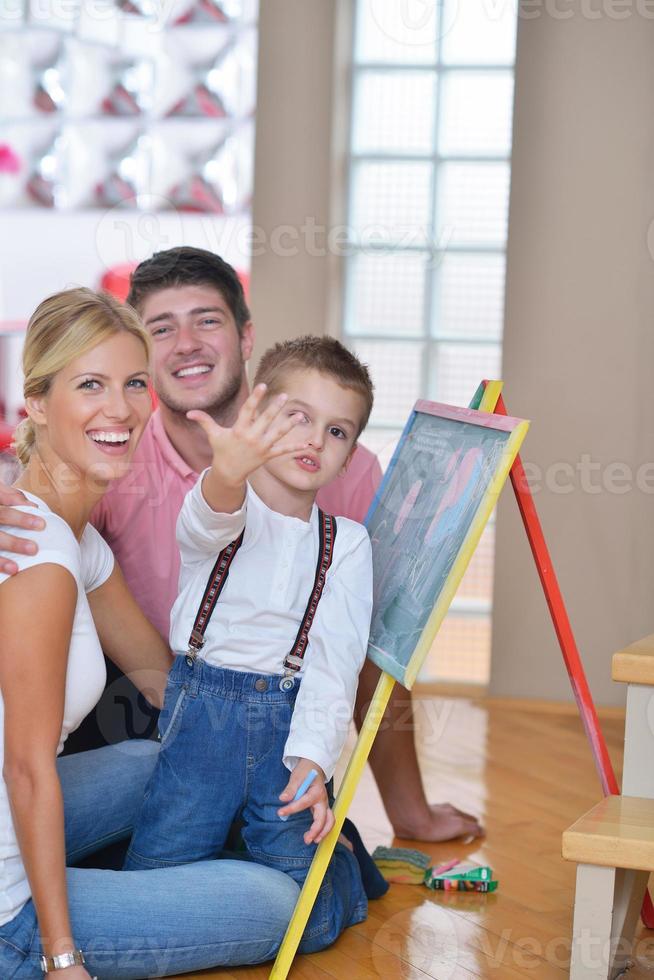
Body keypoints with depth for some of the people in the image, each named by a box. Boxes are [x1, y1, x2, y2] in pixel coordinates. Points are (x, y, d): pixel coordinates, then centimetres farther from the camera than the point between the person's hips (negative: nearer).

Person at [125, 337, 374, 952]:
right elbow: (210, 519, -32)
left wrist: (313, 758, -20)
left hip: (289, 721, 1)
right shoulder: (218, 511, -5)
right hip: (202, 711, -1)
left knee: (308, 920, -7)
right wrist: (229, 470, -56)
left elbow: (335, 660, -5)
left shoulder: (347, 543, 3)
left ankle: (331, 846, 25)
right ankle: (223, 834, 25)